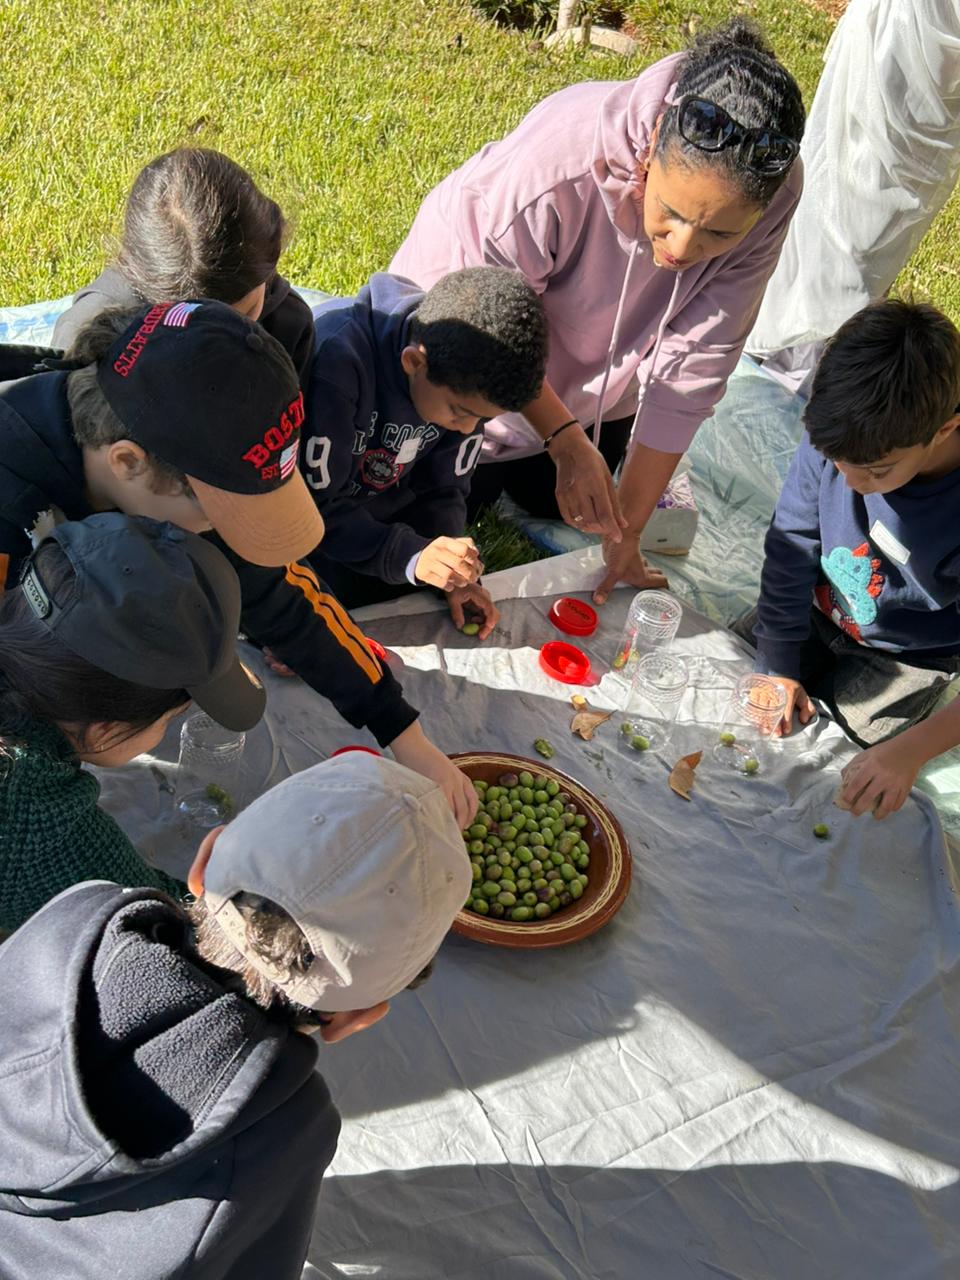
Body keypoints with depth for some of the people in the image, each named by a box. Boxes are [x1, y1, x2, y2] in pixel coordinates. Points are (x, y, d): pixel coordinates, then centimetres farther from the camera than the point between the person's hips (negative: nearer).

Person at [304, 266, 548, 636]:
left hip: (383, 516, 5)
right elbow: (312, 507, -29)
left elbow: (444, 490, -2)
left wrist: (457, 577, -16)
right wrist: (409, 554, -38)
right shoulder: (337, 360, -34)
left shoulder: (468, 383, -15)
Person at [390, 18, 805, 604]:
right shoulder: (556, 162, -42)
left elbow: (694, 364, -26)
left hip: (597, 368, 3)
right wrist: (564, 438, -30)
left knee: (550, 501, 18)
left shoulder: (773, 196, -29)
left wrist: (628, 529, -22)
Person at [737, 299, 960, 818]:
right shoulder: (833, 440, -28)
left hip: (902, 657, -3)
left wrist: (911, 750, -41)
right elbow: (790, 552, -16)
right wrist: (779, 667, -9)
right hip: (817, 614, 4)